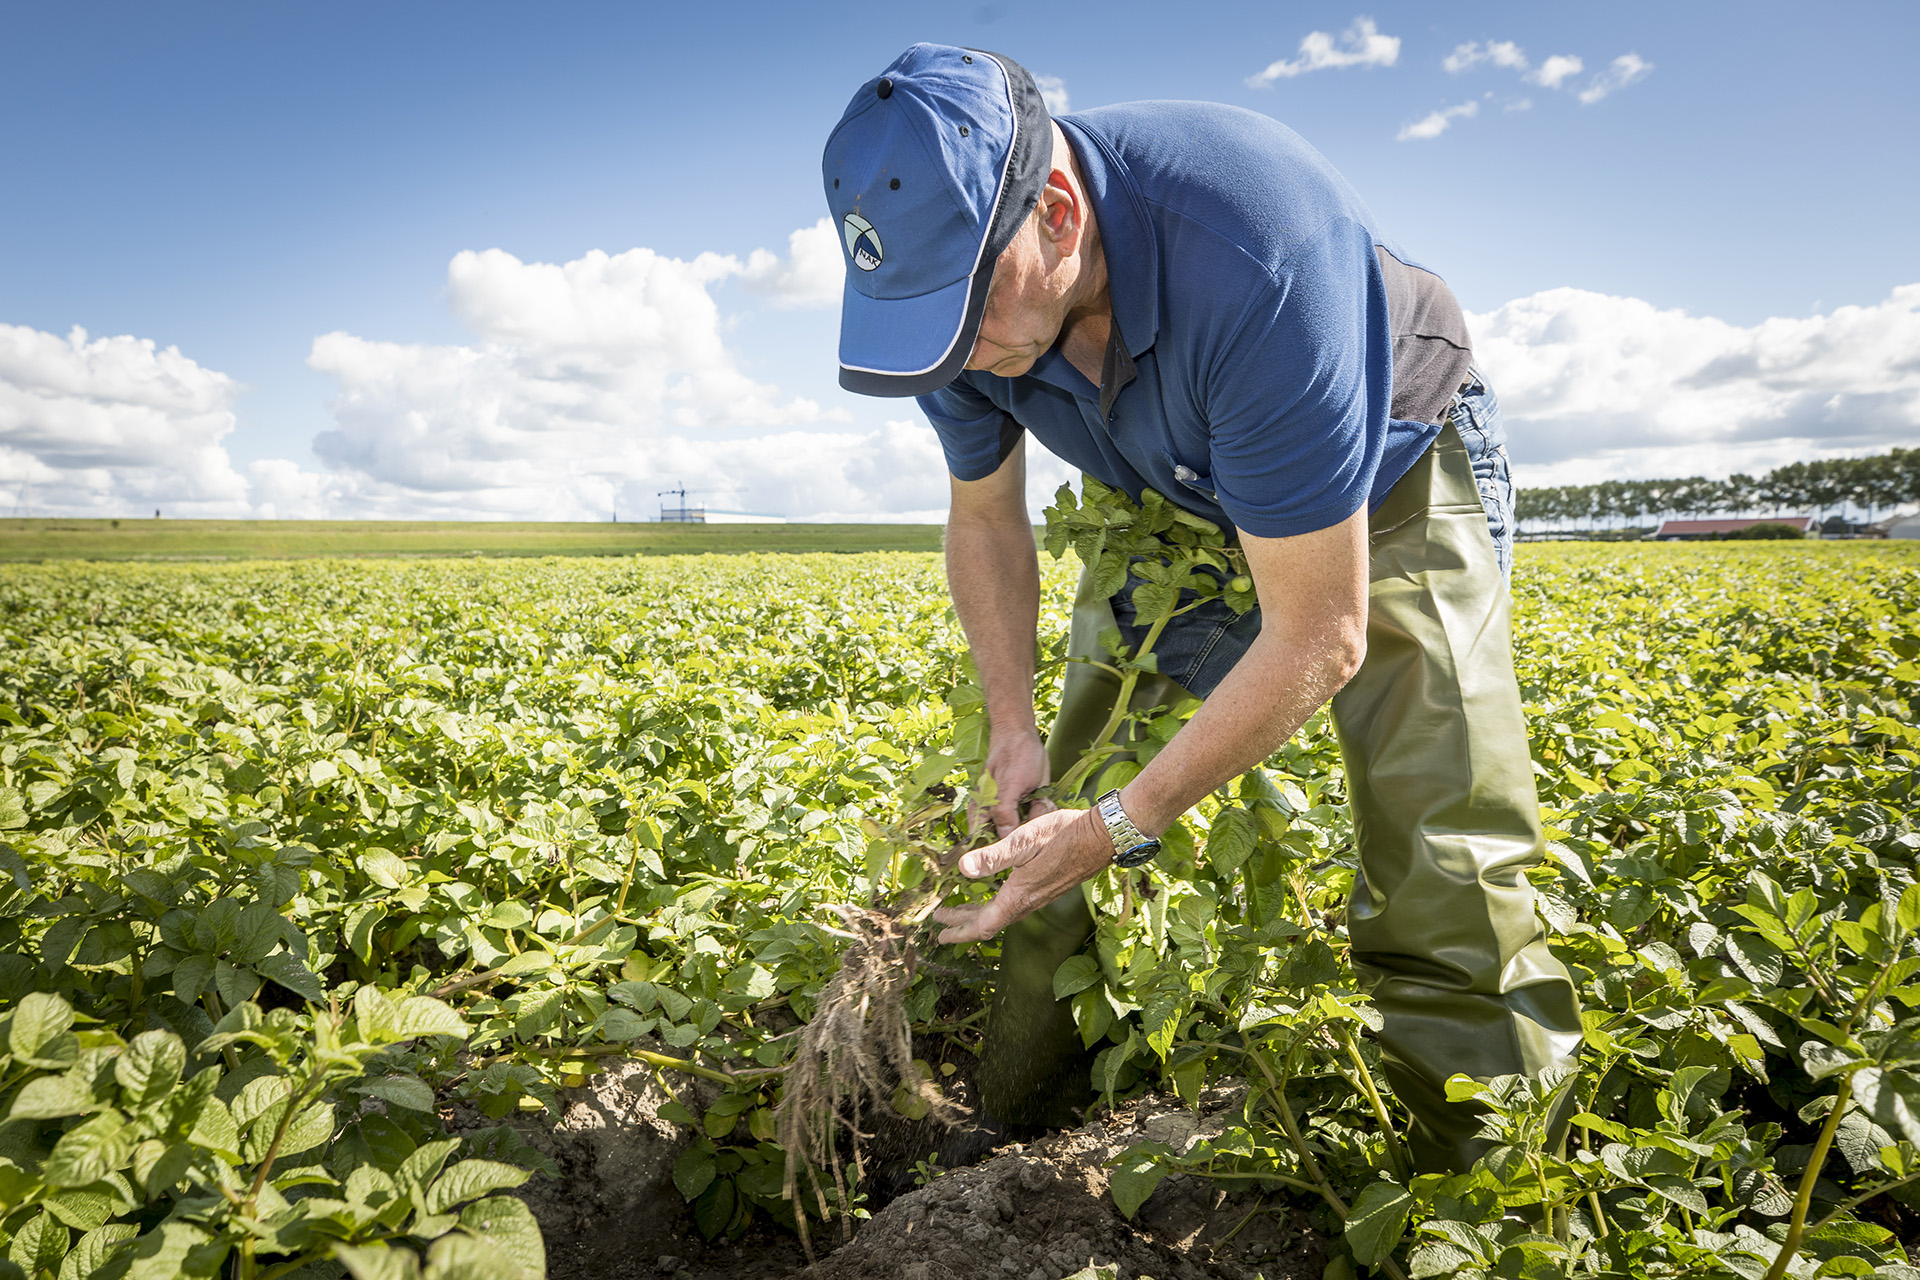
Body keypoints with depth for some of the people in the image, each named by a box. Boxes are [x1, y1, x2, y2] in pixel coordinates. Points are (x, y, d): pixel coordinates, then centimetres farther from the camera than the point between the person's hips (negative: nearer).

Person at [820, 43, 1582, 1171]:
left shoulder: (1253, 256, -42)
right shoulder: (961, 282, -21)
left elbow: (1317, 639, -36)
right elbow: (986, 514, -3)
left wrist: (1122, 826, -33)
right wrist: (1014, 728, -14)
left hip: (1388, 477, -4)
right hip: (1184, 496, 5)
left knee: (1442, 879, -17)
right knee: (1062, 822, 1)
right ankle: (1014, 1146, 20)